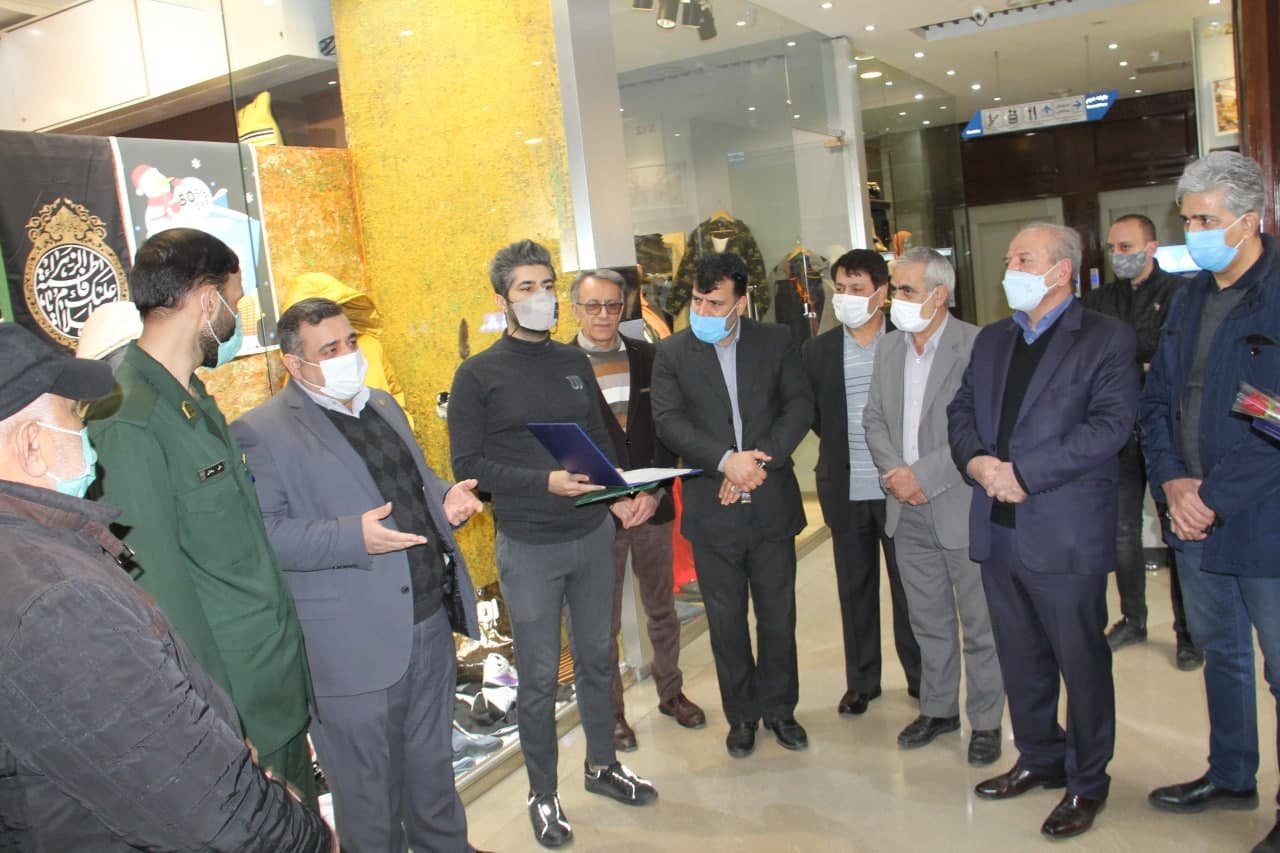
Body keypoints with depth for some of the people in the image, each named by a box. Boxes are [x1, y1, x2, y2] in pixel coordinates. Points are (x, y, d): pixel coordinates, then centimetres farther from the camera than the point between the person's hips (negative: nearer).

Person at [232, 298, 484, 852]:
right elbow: (262, 532, -18)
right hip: (353, 644, -7)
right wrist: (355, 537, -29)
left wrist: (446, 496, 1)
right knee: (369, 789, 11)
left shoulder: (382, 405, 12)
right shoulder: (263, 431, -12)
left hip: (430, 620, 7)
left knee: (432, 763, 25)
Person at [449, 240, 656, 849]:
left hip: (593, 533, 5)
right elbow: (468, 464, -10)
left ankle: (602, 766, 37)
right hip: (528, 547, -4)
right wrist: (545, 483, -21)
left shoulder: (574, 362, 9)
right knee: (538, 676, 6)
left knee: (597, 658, 17)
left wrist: (618, 496, -3)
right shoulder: (479, 375, -6)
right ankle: (543, 794, 25)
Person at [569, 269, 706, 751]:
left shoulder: (647, 357, 5)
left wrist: (654, 490, -10)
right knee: (603, 622, 7)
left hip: (653, 503, 4)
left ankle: (671, 693, 36)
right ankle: (612, 712, 23)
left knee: (662, 608, 18)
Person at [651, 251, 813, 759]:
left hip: (772, 503, 1)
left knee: (778, 615, 11)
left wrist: (759, 459, -16)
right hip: (712, 508, -1)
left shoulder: (775, 341, 4)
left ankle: (779, 708, 30)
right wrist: (726, 461, -21)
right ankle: (742, 714, 27)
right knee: (726, 620, 10)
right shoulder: (672, 352, 1)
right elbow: (668, 421, -9)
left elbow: (799, 405, -2)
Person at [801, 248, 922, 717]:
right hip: (845, 489, 2)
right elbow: (813, 415, 9)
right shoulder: (817, 350, 3)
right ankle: (861, 680, 27)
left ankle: (921, 677, 27)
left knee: (909, 584, 10)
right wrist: (843, 446, 3)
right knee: (855, 587, 13)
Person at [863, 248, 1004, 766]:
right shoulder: (889, 348, 9)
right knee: (927, 620, 18)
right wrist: (893, 470, -6)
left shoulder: (976, 345, -12)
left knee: (980, 623, 8)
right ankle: (937, 709, 34)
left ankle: (985, 721, 24)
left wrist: (924, 475, -19)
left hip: (962, 507, -6)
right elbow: (874, 418, 10)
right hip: (907, 510, 6)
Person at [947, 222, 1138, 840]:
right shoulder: (992, 339, 15)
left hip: (1065, 533, -6)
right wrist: (975, 459, -8)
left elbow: (1110, 424, -15)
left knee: (1082, 662, 7)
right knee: (1021, 659, 17)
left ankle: (1087, 782, 24)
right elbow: (961, 409, 13)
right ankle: (1040, 759, 35)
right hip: (998, 528, 6)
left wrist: (1024, 473, -19)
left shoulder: (1107, 339, -5)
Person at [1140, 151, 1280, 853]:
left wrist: (1216, 498, -16)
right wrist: (1172, 483, -3)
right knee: (1219, 651, 20)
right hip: (1193, 517, 7)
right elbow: (1157, 400, 11)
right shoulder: (1190, 300, 9)